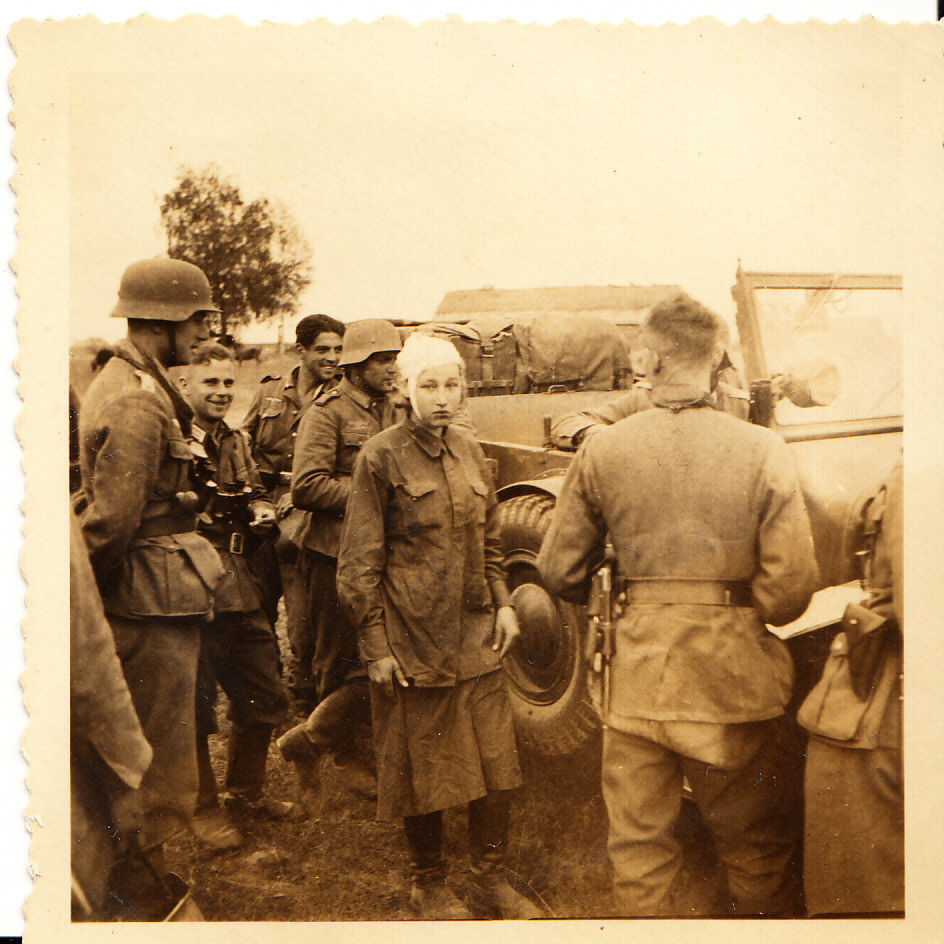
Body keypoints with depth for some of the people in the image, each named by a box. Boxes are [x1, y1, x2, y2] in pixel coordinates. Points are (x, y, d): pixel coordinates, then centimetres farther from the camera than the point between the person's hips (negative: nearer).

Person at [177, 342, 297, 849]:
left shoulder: (235, 440, 14)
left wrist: (261, 509, 2)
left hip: (240, 590, 7)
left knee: (265, 698, 14)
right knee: (195, 707, 6)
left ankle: (247, 791, 35)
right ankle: (204, 807, 25)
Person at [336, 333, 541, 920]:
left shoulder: (470, 450, 8)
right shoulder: (381, 458, -9)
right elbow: (360, 562, -8)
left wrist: (503, 604, 8)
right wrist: (376, 645, -11)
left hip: (478, 635, 5)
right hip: (415, 640, -5)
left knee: (498, 760, 9)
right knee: (424, 768, 7)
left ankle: (493, 877, 28)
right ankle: (430, 884, 28)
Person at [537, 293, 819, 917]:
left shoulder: (602, 450, -5)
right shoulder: (763, 451, -8)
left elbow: (560, 573, 1)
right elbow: (791, 588, -11)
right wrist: (738, 612, 10)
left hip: (635, 675, 1)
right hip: (733, 673, 0)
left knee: (640, 846, 16)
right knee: (756, 848, 19)